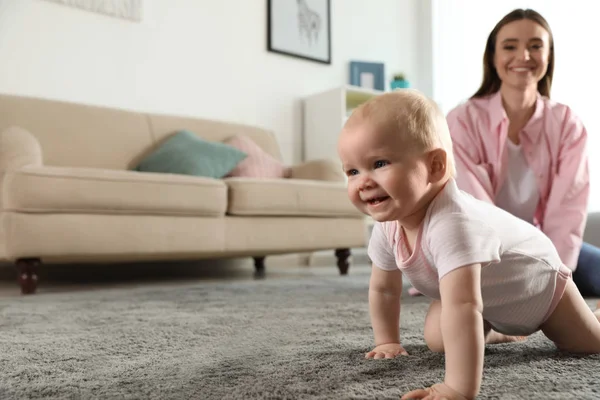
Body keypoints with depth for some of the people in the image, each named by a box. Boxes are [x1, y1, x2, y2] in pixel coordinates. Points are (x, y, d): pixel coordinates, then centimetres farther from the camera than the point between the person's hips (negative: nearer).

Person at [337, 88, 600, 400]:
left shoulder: (451, 224, -50)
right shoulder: (387, 226, -24)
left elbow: (463, 306, -59)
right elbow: (383, 289, -8)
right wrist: (388, 342, -4)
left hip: (537, 279, -5)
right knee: (437, 340, -4)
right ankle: (496, 330, 25)